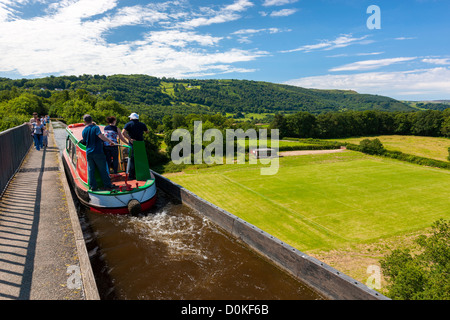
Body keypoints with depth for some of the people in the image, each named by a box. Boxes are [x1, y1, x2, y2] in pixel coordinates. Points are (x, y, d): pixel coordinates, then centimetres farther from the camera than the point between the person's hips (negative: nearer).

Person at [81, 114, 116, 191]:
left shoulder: (83, 131, 8)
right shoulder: (95, 127, -8)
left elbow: (85, 141, 18)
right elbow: (101, 136, -22)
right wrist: (110, 141, -17)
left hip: (88, 153, 5)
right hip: (98, 152, -4)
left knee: (91, 170, 10)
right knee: (102, 169, 3)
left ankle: (93, 186, 11)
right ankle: (107, 185, 9)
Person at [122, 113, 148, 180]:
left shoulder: (128, 124, -1)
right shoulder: (142, 124, 8)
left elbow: (123, 132, -18)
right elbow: (147, 131, 26)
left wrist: (130, 139, -18)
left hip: (132, 144, -2)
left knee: (132, 160, 4)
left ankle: (131, 175, 6)